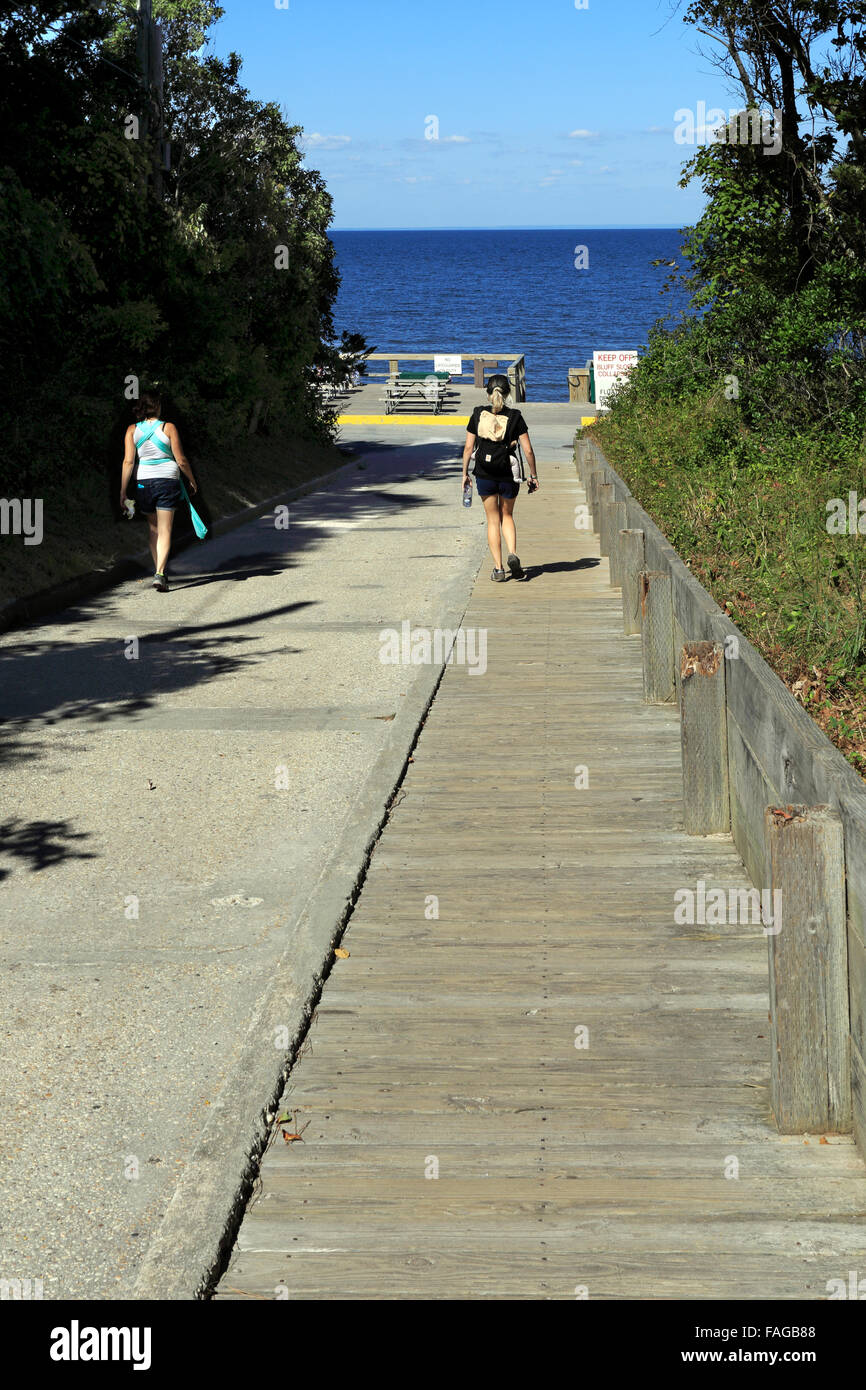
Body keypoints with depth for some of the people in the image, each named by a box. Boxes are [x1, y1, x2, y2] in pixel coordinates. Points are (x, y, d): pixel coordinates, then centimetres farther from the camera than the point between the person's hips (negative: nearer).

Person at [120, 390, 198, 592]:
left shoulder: (132, 430, 0)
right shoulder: (168, 428, -5)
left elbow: (128, 461, -5)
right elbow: (181, 460, -4)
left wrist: (123, 490, -2)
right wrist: (192, 480, 11)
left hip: (145, 482, 2)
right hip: (168, 480, -2)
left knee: (153, 526, 20)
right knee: (165, 530, -1)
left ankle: (158, 571, 22)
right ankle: (160, 573, -16)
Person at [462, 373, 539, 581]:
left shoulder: (478, 415, -3)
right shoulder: (515, 417, -5)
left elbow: (468, 447, -2)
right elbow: (528, 450, -5)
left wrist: (465, 473, 7)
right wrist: (533, 475, 5)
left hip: (484, 476, 0)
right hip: (508, 475, 0)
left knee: (493, 520, 11)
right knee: (507, 516, 19)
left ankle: (498, 568, 7)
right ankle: (512, 554, -6)